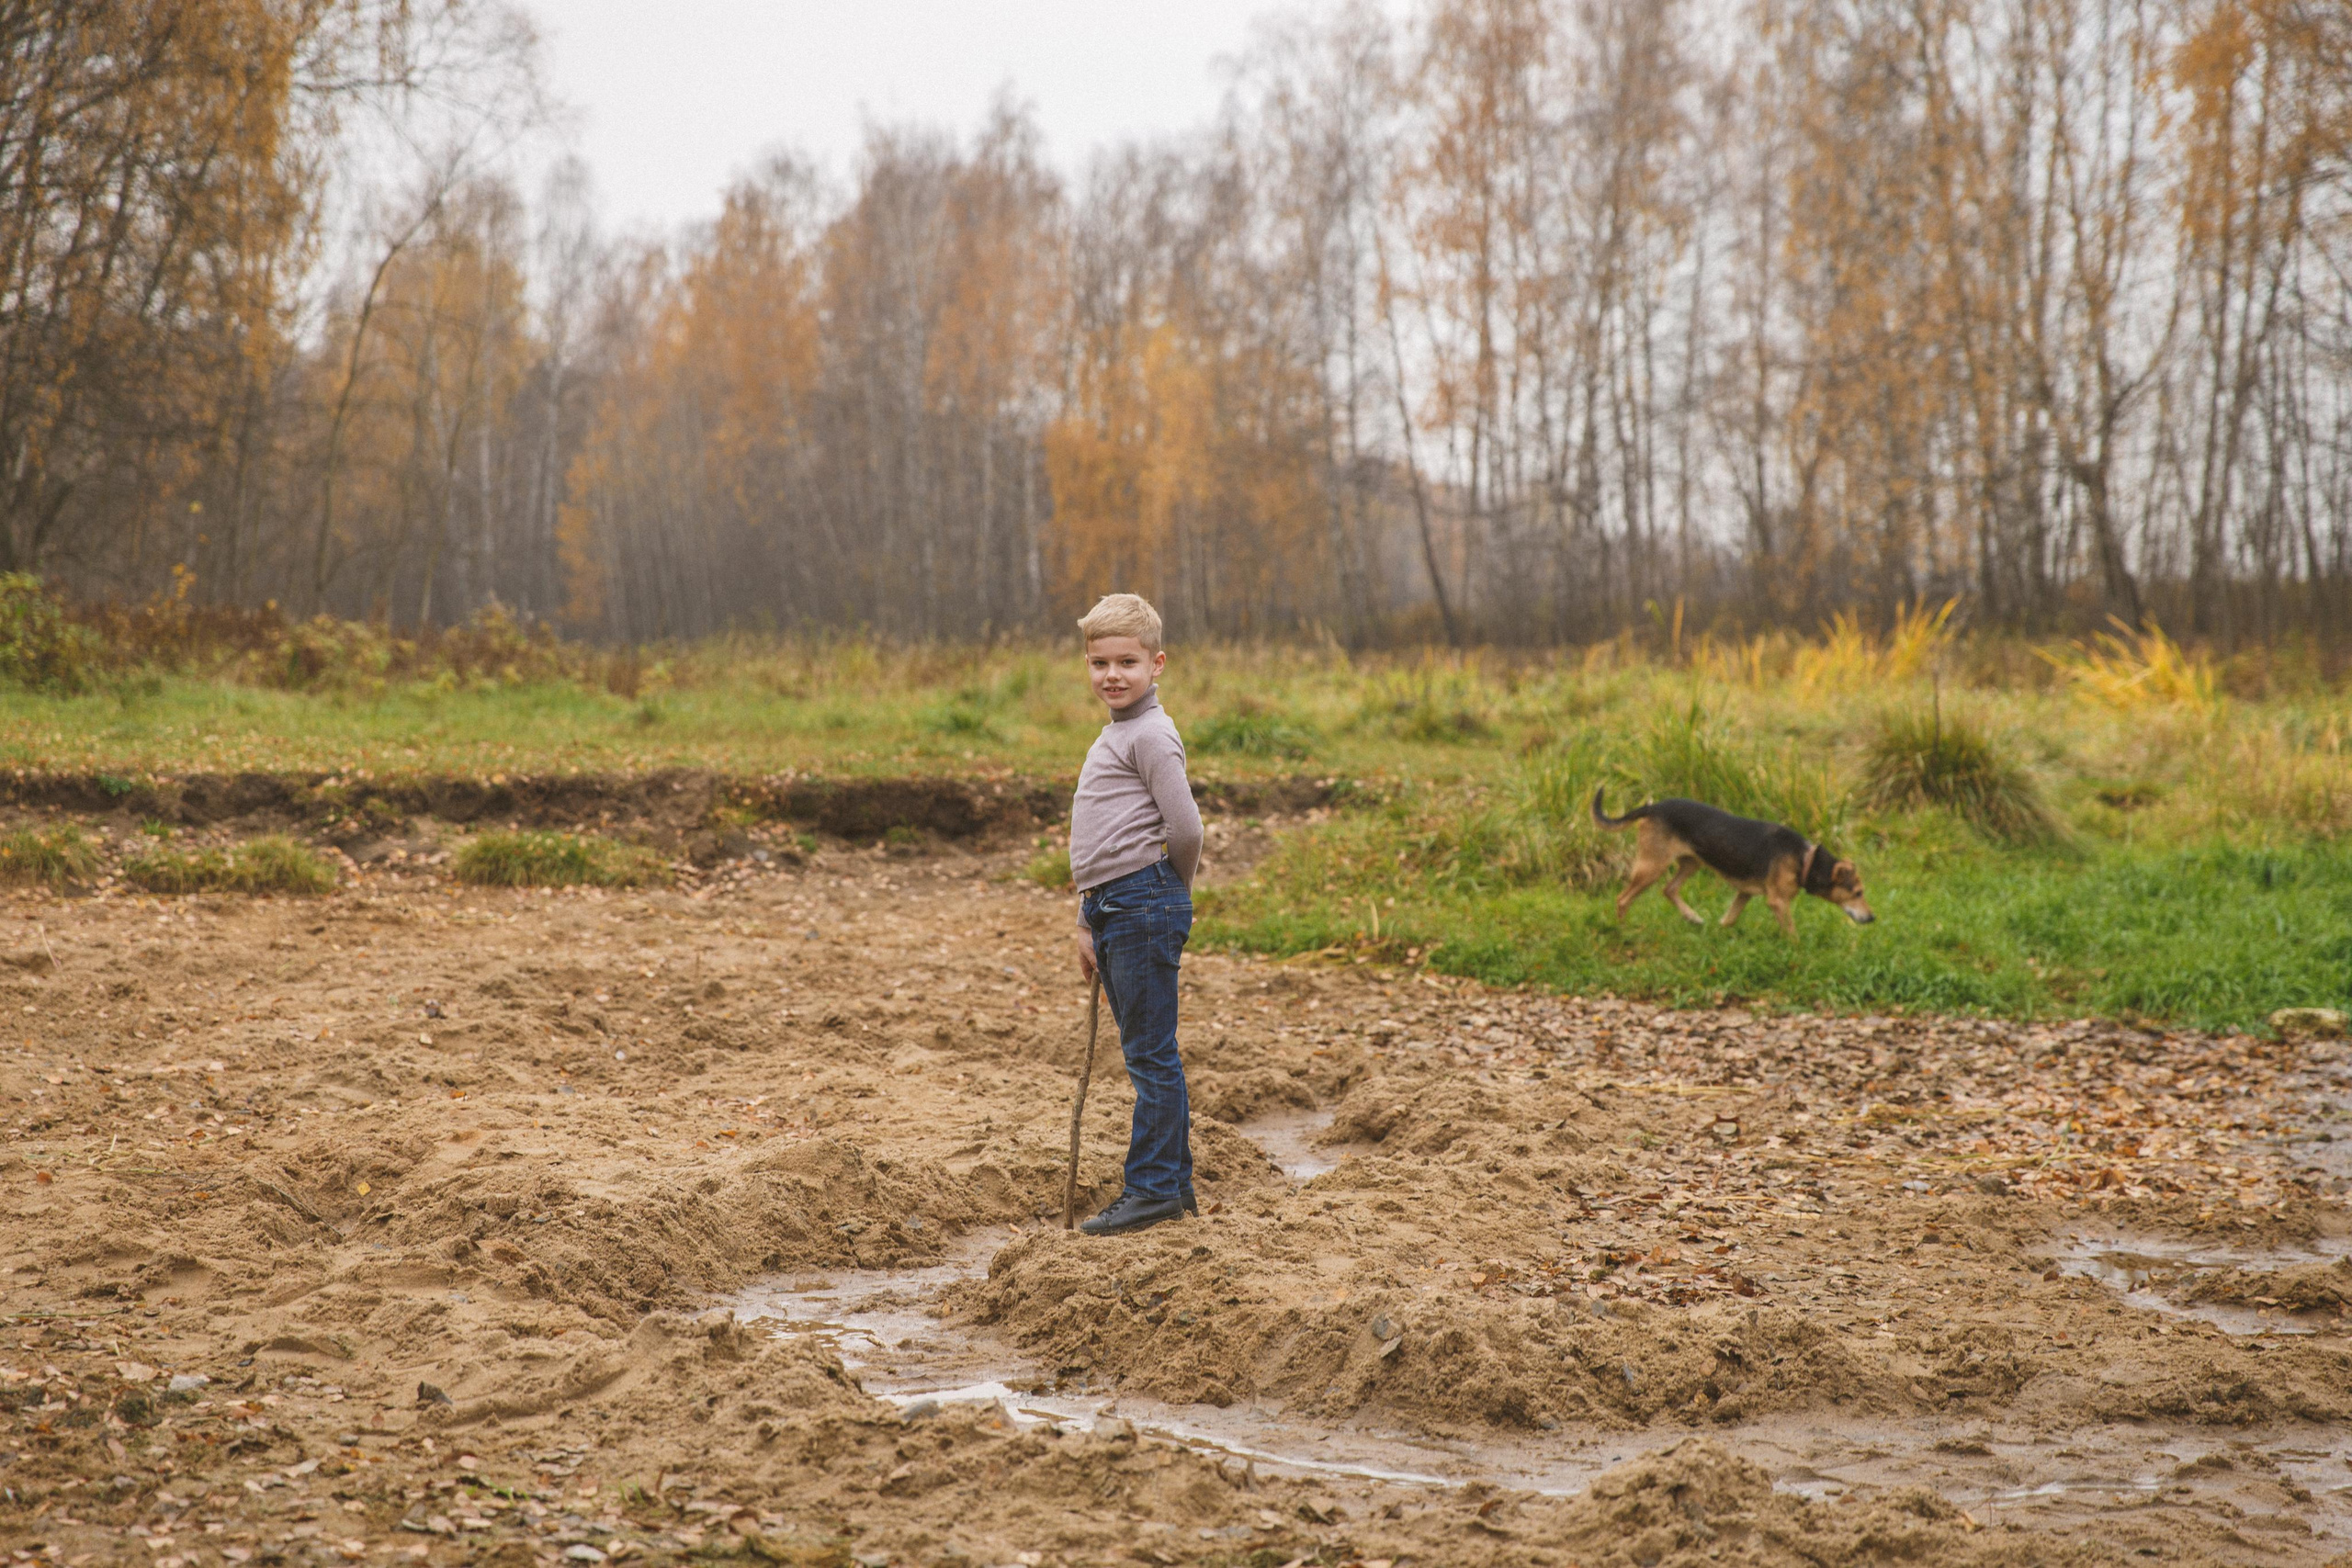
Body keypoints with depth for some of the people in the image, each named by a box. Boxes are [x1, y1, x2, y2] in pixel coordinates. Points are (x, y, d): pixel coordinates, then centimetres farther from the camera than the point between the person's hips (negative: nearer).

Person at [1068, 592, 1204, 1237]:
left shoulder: (1151, 735, -11)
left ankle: (1153, 1189, 0)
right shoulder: (1113, 736, 20)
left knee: (1151, 1054, -5)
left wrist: (1169, 892, -2)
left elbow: (1185, 828, -18)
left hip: (1143, 904, -10)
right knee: (1146, 1054, 14)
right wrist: (1088, 921, 20)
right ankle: (1173, 1187, 21)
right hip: (1113, 908, 10)